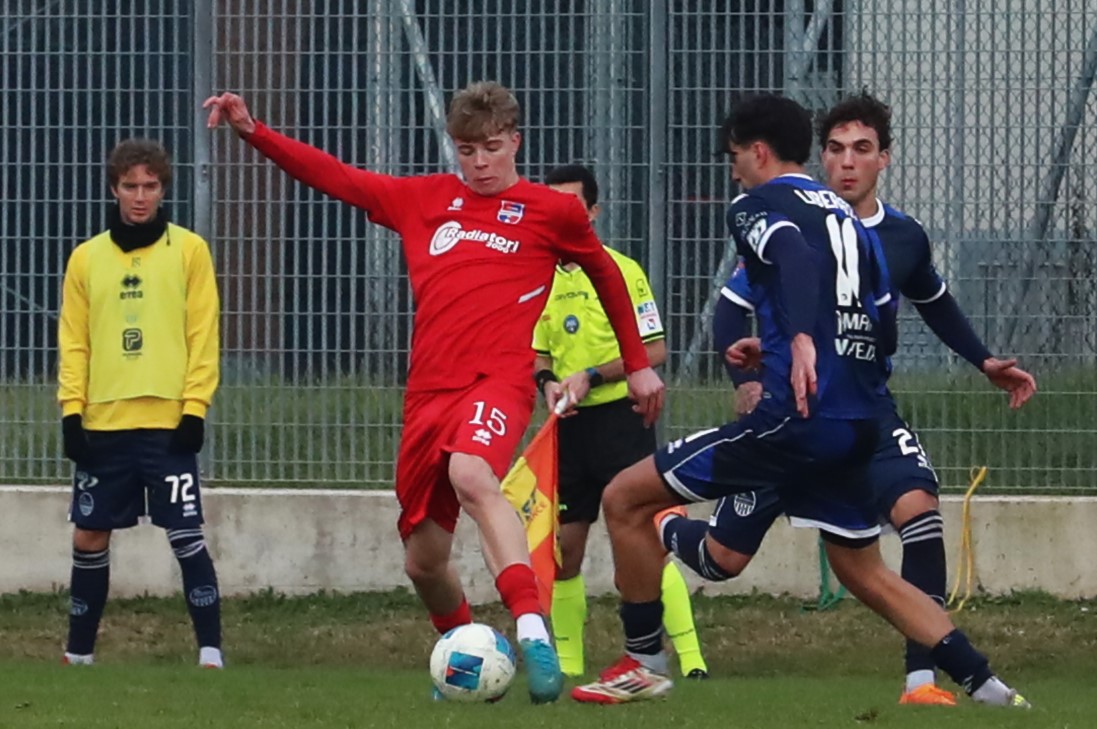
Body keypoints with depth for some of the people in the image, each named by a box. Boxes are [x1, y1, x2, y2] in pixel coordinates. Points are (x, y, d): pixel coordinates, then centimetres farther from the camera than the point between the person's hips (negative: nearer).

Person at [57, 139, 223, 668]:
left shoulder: (188, 250, 1)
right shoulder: (87, 257, 9)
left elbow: (203, 336, -1)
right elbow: (73, 341, 9)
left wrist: (194, 409, -9)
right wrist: (72, 410, -1)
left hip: (167, 422, -3)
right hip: (103, 425, 3)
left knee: (185, 536, -7)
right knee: (89, 537, 7)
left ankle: (211, 654, -4)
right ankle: (78, 654, 17)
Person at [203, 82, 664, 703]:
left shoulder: (552, 212, 7)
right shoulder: (424, 200, 15)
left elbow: (606, 274, 22)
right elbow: (337, 178, 17)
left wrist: (638, 364, 26)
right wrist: (253, 131, 8)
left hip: (498, 379, -5)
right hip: (429, 391, 5)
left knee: (471, 476, -38)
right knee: (424, 559, 9)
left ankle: (534, 635, -46)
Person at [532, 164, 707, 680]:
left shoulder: (622, 270, -5)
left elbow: (655, 350, -8)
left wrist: (590, 376, -16)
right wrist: (547, 380, -5)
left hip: (620, 418, -5)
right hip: (569, 425, 5)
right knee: (564, 550, 6)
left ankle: (690, 658, -13)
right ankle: (567, 665, 15)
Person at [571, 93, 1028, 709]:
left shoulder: (758, 206, 0)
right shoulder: (848, 218, 21)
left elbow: (795, 259, -23)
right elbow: (886, 331, 23)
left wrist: (802, 340, -40)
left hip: (798, 419, -8)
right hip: (860, 426, 8)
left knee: (627, 499, 3)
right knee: (865, 572, 21)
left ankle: (644, 664, 5)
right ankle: (987, 686, 8)